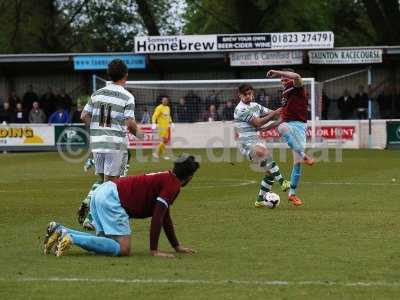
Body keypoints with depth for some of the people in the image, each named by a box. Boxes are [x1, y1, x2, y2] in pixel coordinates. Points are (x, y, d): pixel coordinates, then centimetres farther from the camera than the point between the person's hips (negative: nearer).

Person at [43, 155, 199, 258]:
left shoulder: (167, 179, 23)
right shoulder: (173, 185, -7)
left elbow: (165, 217, 32)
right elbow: (157, 218, -13)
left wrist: (177, 246, 34)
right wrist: (154, 250, -9)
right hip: (112, 198, -10)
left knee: (105, 242, 18)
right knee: (123, 249, -15)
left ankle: (60, 230, 8)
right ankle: (72, 238, -23)